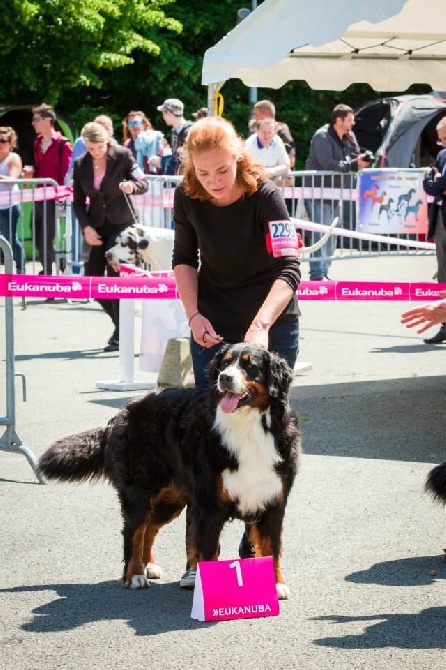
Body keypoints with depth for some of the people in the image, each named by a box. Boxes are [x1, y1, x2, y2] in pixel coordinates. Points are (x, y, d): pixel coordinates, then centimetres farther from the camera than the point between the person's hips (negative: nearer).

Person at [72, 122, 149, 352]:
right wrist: (86, 227, -9)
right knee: (91, 278, 0)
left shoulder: (122, 156, -8)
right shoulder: (81, 164, 1)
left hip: (122, 223, -4)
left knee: (115, 275, -13)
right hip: (96, 227, 5)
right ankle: (120, 322, 21)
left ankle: (120, 334, -4)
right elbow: (78, 201, 5)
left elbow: (144, 183, -7)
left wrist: (132, 186, -31)